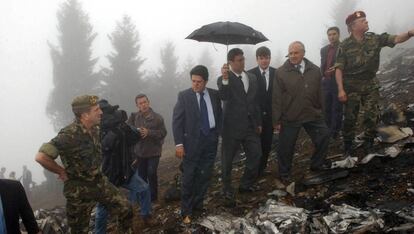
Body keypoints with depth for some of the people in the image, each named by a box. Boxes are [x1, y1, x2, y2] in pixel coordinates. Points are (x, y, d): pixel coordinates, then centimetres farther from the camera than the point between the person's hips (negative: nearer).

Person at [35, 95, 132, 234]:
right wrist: (62, 172, -20)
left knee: (125, 210, 8)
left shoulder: (95, 129, -2)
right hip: (79, 190, -6)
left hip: (100, 182, 6)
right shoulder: (69, 135, -27)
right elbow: (41, 157, -32)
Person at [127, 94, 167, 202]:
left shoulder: (157, 117, -9)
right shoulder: (134, 117, -1)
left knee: (152, 173, -5)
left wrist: (149, 132, -23)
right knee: (141, 175, 12)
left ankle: (153, 196, 12)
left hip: (153, 151, -3)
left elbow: (163, 132, -12)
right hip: (139, 151, 3)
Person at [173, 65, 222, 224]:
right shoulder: (184, 96, -5)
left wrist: (219, 135, 3)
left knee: (205, 175, 10)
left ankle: (198, 205, 24)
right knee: (189, 177, 0)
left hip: (211, 139, 3)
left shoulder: (214, 94, 4)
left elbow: (219, 115, 12)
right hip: (192, 141, -3)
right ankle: (186, 211, 10)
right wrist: (179, 143, -12)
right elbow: (177, 121, -6)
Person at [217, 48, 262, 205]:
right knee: (227, 160, 4)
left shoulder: (252, 78, 10)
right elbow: (223, 96, -26)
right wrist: (225, 79, -40)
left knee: (255, 155, 9)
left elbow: (256, 101, 16)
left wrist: (258, 122, 16)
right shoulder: (224, 79, -7)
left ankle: (246, 184, 30)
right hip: (232, 126, -5)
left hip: (250, 125, 6)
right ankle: (227, 192, 18)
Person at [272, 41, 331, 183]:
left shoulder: (315, 71, 2)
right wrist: (276, 120, -7)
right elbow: (277, 98, -7)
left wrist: (320, 111, 13)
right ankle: (284, 173, 25)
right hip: (289, 117, -3)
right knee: (286, 146, 5)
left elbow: (319, 93, 10)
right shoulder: (281, 73, -8)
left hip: (312, 114, 3)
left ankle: (317, 164, 32)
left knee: (324, 137, 9)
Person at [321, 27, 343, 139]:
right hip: (326, 82, 5)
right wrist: (322, 76, 9)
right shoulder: (324, 49, 14)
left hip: (338, 82, -5)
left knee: (337, 109, 0)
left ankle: (334, 133, 6)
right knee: (326, 109, 9)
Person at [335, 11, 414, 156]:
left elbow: (396, 39, -9)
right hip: (352, 86, -3)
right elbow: (339, 69, -10)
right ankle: (348, 149, 16)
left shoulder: (375, 39, 0)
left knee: (372, 116, 3)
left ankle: (368, 147, 18)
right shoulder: (345, 45, -8)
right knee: (350, 118, 2)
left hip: (371, 85, 3)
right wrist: (340, 89, -17)